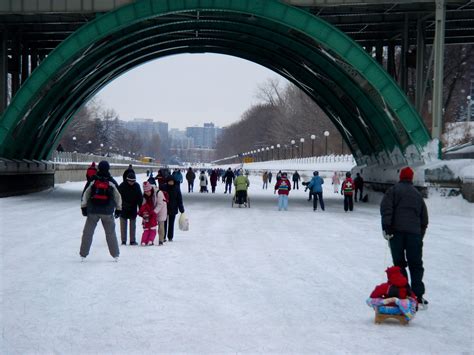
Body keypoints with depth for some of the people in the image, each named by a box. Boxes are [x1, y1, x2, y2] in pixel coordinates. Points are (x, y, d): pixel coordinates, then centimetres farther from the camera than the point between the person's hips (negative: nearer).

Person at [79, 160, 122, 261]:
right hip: (107, 212, 0)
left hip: (93, 211, 0)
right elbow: (118, 197, 6)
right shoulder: (112, 183, -1)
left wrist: (83, 207, 8)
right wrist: (118, 209, 16)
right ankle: (115, 255, 13)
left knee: (88, 232, 9)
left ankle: (83, 254, 9)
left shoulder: (92, 181, -2)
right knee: (110, 233, 11)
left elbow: (85, 195, 0)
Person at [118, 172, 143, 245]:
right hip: (123, 209, -2)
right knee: (123, 225, 1)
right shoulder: (122, 186, -11)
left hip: (133, 209, 2)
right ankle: (123, 241, 6)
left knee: (133, 225, 7)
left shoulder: (137, 186, -2)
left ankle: (132, 240, 12)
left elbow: (140, 198, 3)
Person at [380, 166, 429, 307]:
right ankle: (418, 296, -1)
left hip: (397, 231, -2)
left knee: (399, 263, 5)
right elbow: (424, 217, 23)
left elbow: (386, 208, -10)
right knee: (416, 265, 6)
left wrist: (386, 227, -12)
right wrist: (421, 235, 30)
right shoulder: (417, 194, 20)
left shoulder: (393, 190, 6)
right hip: (414, 232, 3)